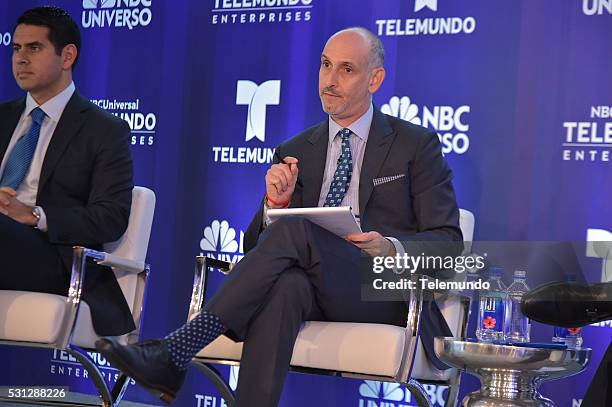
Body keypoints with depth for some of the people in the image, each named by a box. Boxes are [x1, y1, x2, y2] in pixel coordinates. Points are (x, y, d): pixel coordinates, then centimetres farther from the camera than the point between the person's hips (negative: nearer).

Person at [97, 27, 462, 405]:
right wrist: (277, 202, -8)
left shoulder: (417, 144, 8)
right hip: (315, 288, 3)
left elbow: (448, 240, 3)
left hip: (385, 293, -3)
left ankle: (173, 355, -37)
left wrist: (391, 247, -18)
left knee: (294, 230, -32)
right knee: (284, 284, -37)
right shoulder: (295, 153, 18)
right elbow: (256, 244, 14)